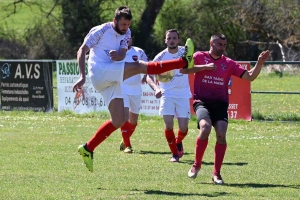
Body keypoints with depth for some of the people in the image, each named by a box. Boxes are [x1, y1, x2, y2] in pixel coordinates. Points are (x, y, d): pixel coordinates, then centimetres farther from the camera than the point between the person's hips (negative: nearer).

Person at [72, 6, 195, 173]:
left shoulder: (126, 33, 14)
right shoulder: (101, 31, -4)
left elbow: (122, 55, 1)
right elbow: (82, 51, -6)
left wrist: (118, 55, -24)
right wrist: (83, 76, -16)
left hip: (111, 80, 8)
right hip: (99, 71, -8)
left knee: (119, 121, 1)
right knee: (138, 66, -24)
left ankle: (88, 149, 8)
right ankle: (184, 62, -32)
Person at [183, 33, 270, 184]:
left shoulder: (228, 63, 9)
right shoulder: (200, 57, 4)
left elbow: (249, 76, 7)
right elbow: (184, 68, -10)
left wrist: (260, 63, -8)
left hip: (220, 104, 3)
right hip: (202, 102, -3)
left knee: (221, 135, -16)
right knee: (205, 128, -28)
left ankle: (216, 173, -3)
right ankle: (196, 165, -7)